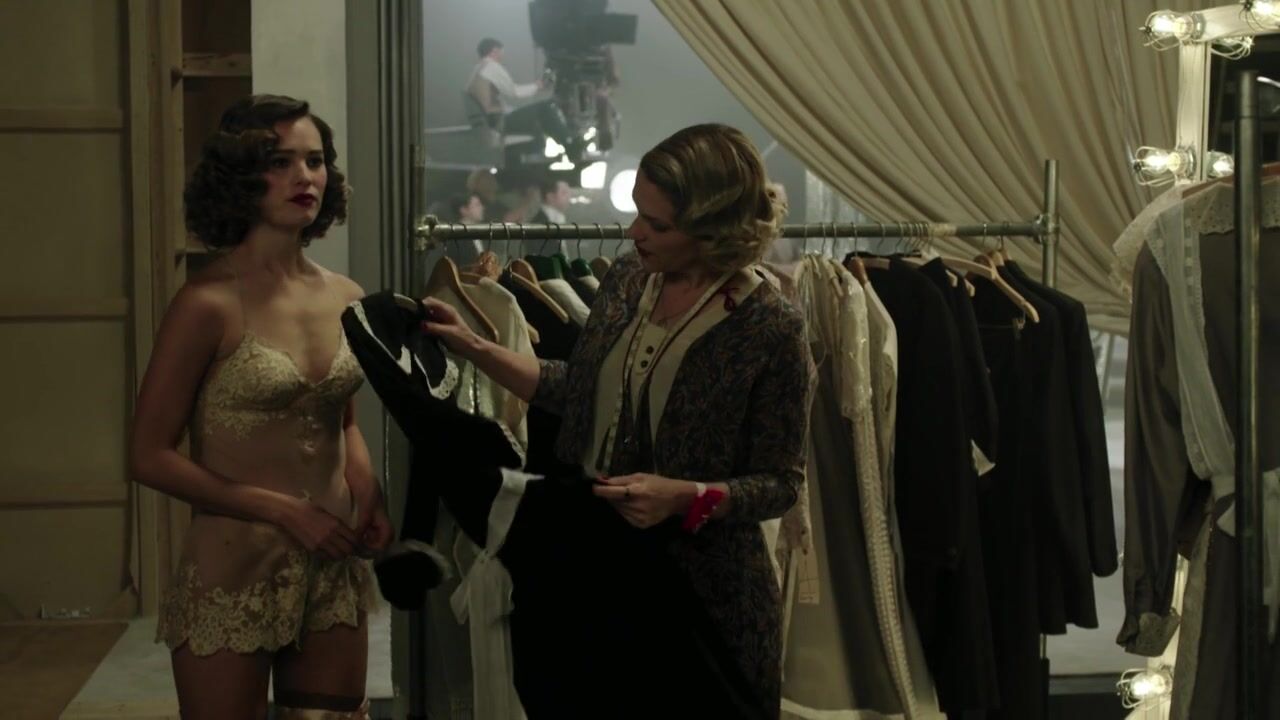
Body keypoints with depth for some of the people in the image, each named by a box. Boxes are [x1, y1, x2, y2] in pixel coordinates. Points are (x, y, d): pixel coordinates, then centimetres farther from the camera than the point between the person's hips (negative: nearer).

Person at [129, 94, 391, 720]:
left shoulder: (346, 299, 4)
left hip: (335, 567, 5)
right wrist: (286, 512, -16)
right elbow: (151, 457, -12)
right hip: (234, 569, -5)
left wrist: (369, 499, -1)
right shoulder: (210, 303, -13)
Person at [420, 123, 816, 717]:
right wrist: (473, 348, 7)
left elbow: (780, 483, -13)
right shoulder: (628, 278, -1)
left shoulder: (770, 329, -18)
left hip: (700, 590, -5)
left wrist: (686, 498, -27)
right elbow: (577, 390, 12)